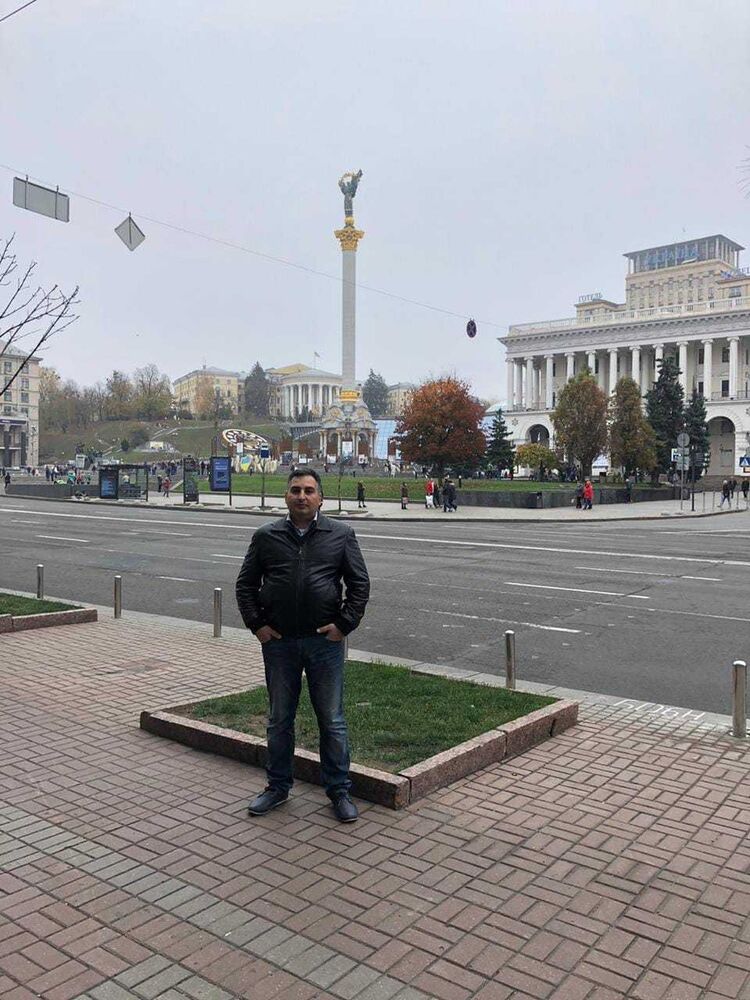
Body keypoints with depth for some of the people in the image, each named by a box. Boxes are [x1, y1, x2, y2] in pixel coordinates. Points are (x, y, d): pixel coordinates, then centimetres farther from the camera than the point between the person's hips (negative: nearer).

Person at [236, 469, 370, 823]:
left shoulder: (341, 535, 1)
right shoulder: (266, 536, 4)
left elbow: (360, 584, 3)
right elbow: (246, 584, 9)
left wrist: (345, 624, -6)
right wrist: (256, 624, -1)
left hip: (325, 641, -1)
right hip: (278, 642, 2)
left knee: (332, 720, 6)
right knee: (279, 720, 14)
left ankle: (339, 791, 21)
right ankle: (278, 786, 30)